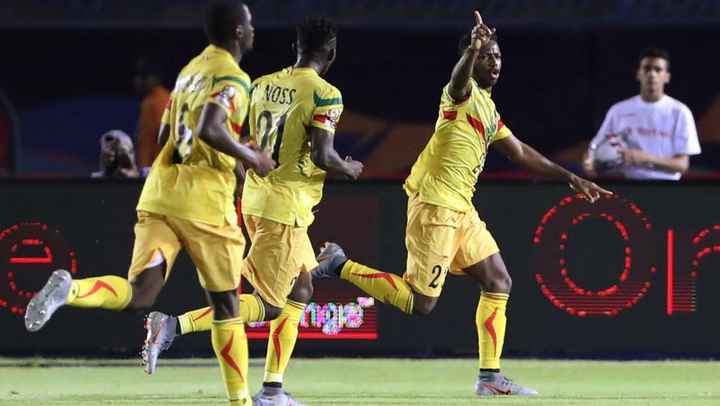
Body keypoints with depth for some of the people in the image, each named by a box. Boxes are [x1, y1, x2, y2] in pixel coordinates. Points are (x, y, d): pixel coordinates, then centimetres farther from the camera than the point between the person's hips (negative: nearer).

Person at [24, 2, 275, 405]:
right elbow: (209, 130, -24)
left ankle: (69, 290, -33)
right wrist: (250, 157, -8)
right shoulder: (233, 79, -8)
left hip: (160, 190, 6)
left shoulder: (190, 69, 18)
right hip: (204, 200, -6)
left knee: (139, 294, -5)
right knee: (225, 303, 9)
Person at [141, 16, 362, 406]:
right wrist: (348, 169, 0)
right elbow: (322, 156, -19)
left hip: (255, 199, 8)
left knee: (300, 290, 19)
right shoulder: (324, 95, -14)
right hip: (286, 209, -8)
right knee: (268, 305, -2)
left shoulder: (262, 85, 7)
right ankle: (173, 325, -16)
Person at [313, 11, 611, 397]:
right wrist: (473, 49, -59)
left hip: (461, 209, 9)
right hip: (435, 206, -9)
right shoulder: (463, 94, -10)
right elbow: (459, 78, -37)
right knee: (420, 303, -9)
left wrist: (571, 178, 25)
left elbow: (520, 152, 28)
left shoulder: (487, 108, 18)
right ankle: (341, 266, 3)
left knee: (498, 283, 9)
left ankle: (489, 376, 13)